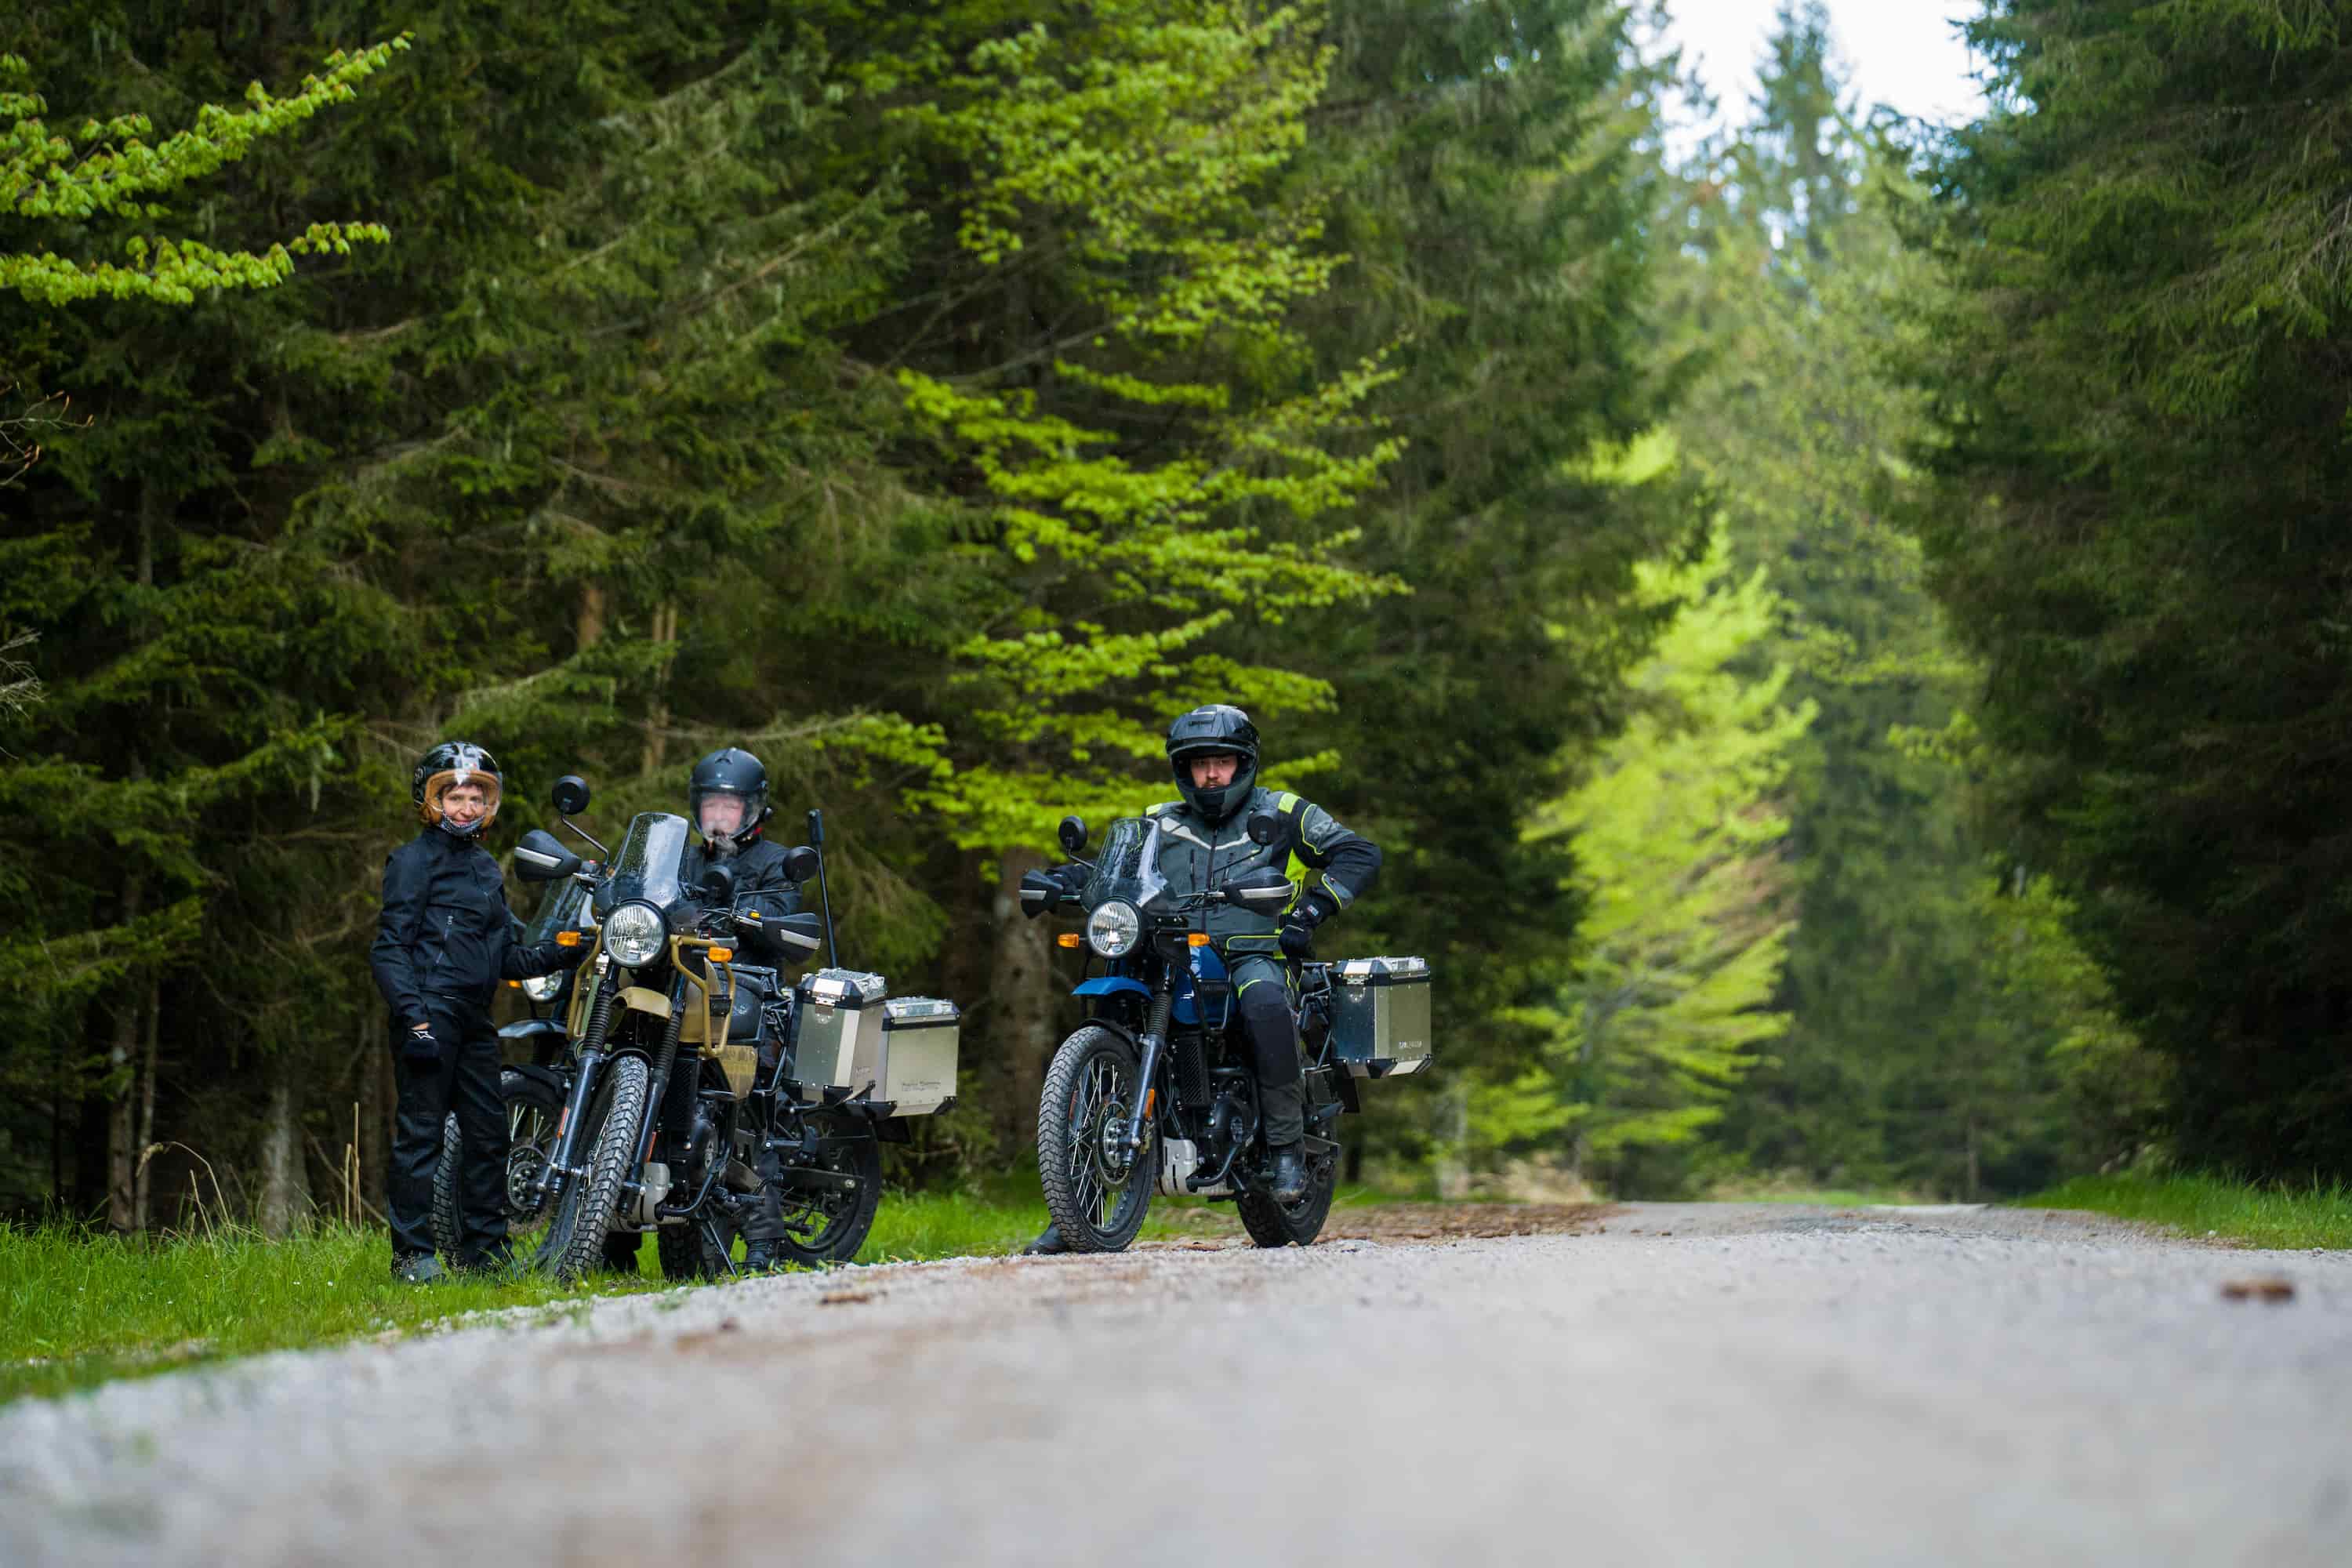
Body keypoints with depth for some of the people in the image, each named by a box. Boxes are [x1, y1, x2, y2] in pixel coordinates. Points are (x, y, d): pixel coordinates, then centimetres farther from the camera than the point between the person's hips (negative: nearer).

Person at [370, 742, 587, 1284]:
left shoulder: (487, 868, 21)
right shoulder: (415, 859, -2)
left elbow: (507, 959, 22)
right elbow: (389, 947, -9)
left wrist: (565, 952, 8)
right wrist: (414, 1016, -19)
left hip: (474, 1021, 8)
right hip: (429, 1013, -8)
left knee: (488, 1133, 8)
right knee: (420, 1132, -7)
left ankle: (484, 1249, 16)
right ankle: (411, 1254, -5)